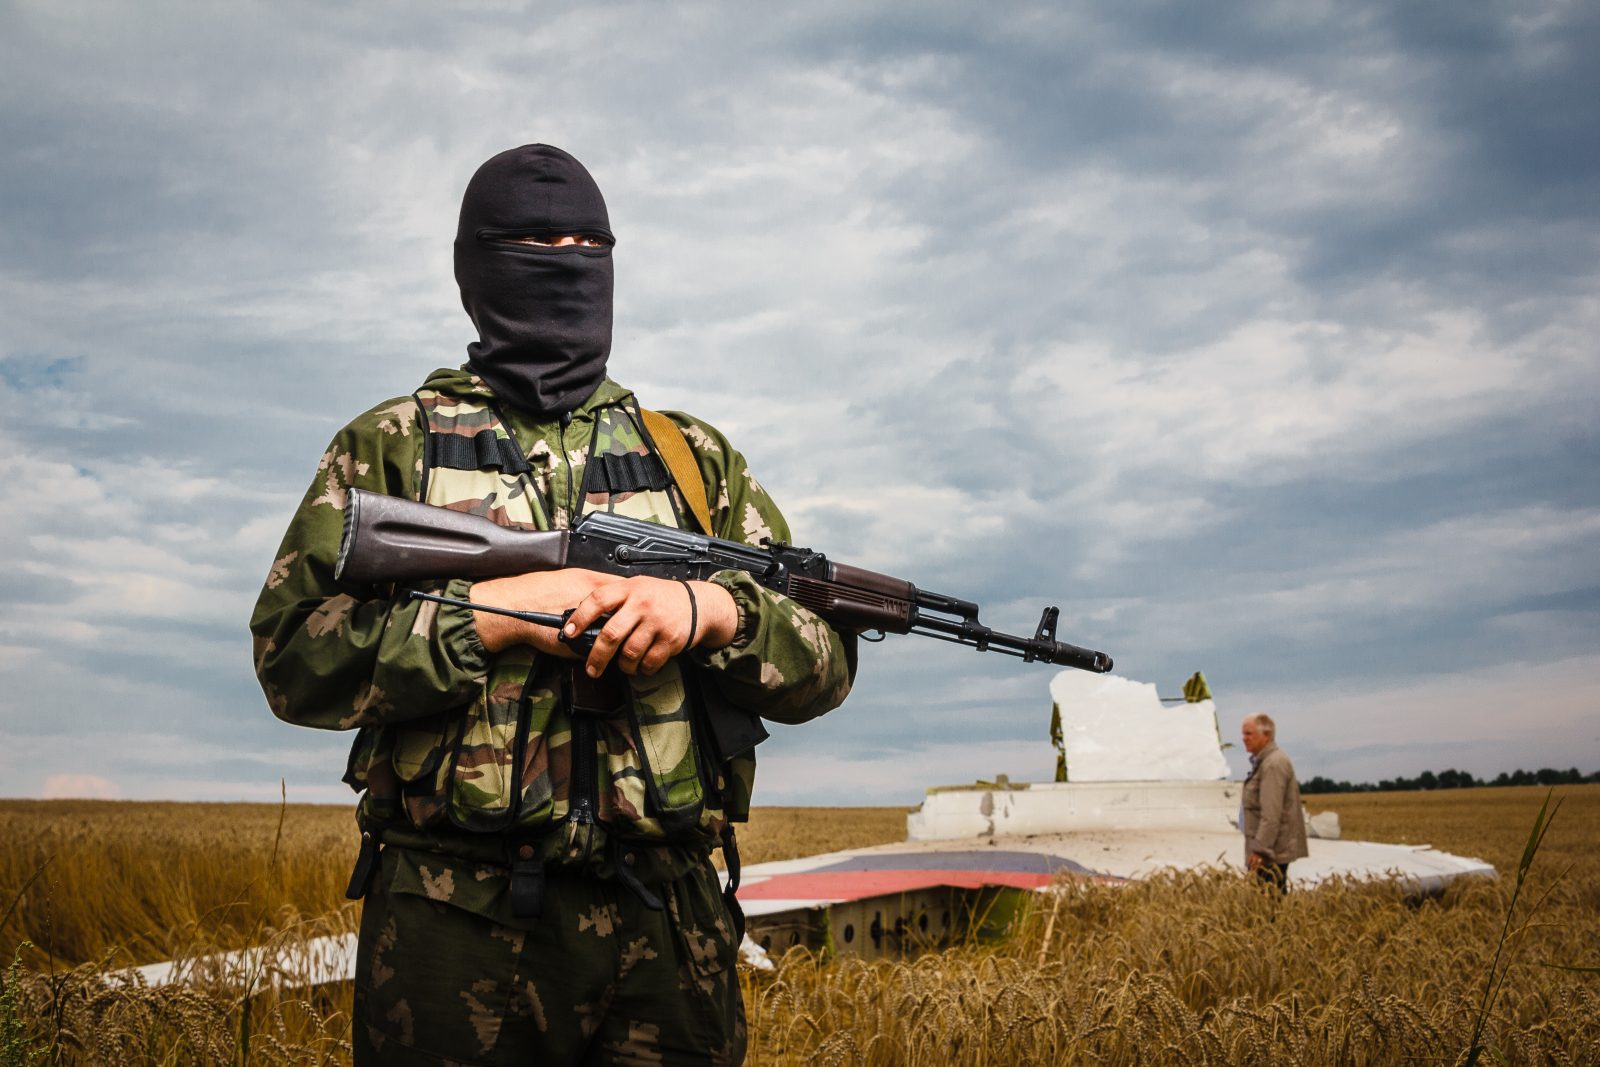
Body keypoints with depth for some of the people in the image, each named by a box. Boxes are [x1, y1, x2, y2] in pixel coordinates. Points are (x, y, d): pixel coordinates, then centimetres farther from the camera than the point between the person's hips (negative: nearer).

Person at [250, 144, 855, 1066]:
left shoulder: (695, 458, 14)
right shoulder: (393, 445, 9)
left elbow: (826, 660, 8)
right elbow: (294, 656, -1)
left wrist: (707, 610, -11)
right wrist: (489, 612, -12)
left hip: (669, 926, 2)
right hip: (457, 929, -2)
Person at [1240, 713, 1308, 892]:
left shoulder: (1273, 764, -16)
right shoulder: (1263, 762, 17)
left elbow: (1271, 815, -22)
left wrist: (1259, 849, -23)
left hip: (1270, 852, -10)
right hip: (1269, 850, 10)